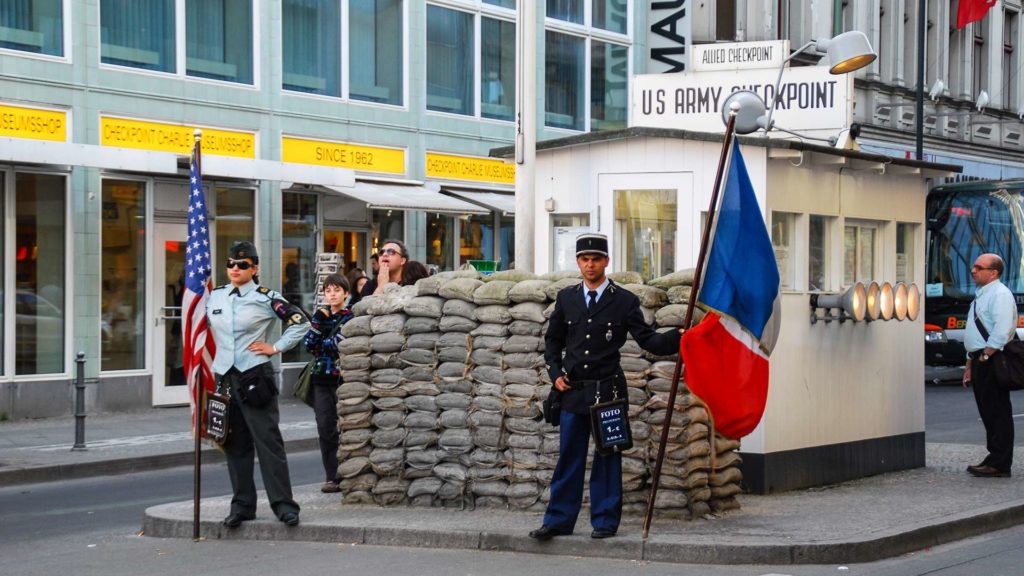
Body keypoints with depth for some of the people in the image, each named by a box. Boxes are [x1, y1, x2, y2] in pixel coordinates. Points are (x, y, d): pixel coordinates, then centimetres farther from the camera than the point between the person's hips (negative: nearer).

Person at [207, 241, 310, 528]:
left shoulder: (265, 298, -5)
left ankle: (283, 504, -6)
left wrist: (275, 348, -6)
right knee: (235, 444, 8)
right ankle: (242, 505, 15)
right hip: (224, 376, 5)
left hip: (255, 376, -5)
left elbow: (301, 322, -4)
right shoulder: (215, 296, 10)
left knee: (268, 441, -7)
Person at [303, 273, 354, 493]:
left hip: (343, 378, -4)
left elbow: (339, 343, -12)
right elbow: (308, 344, 2)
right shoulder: (320, 315, 14)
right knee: (325, 428, 1)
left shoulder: (351, 317, 2)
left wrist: (319, 346, -3)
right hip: (322, 378, 4)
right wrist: (318, 320, -5)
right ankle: (333, 476, 5)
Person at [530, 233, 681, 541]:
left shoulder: (624, 301, -1)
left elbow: (648, 340, -4)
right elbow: (552, 340, 18)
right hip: (572, 390, 3)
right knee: (568, 457, 6)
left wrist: (678, 338, -21)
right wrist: (555, 373, 5)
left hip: (608, 390, -3)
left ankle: (605, 520, 11)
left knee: (608, 457, 3)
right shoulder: (566, 298, 9)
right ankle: (559, 519, 11)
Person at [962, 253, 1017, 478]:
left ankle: (1000, 465, -7)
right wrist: (970, 365, 23)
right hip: (980, 360, 10)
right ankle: (994, 458, 16)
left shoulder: (1000, 294, -11)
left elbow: (1001, 332, -22)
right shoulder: (980, 295, 21)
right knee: (987, 411, 11)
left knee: (997, 412, -8)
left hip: (992, 360, -10)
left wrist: (985, 357, -21)